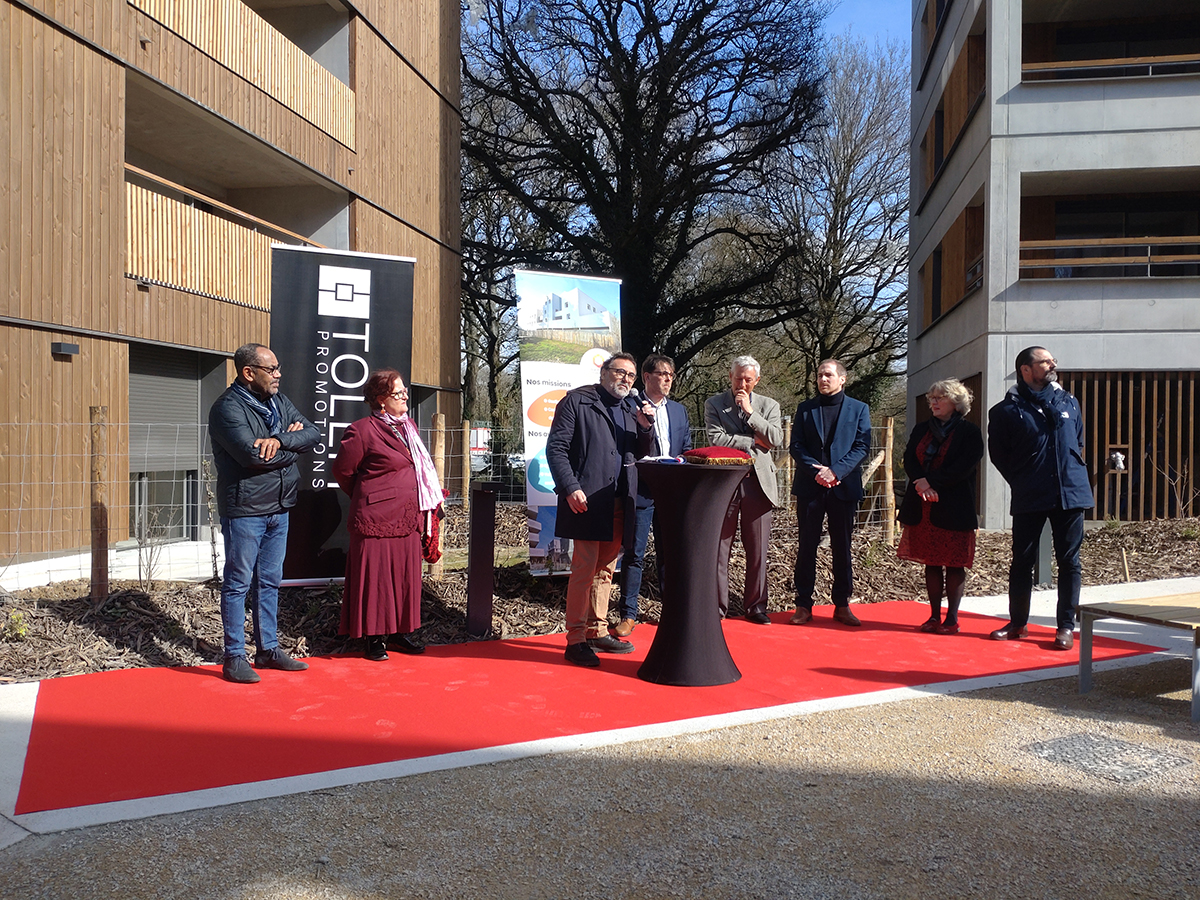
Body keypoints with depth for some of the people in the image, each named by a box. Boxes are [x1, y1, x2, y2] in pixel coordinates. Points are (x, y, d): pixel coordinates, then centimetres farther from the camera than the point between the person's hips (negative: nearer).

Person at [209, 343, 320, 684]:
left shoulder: (279, 401, 11)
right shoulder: (228, 408, -13)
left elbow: (313, 434, 1)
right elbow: (252, 455, -26)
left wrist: (280, 440, -19)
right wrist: (291, 443, -10)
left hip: (279, 508, 7)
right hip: (244, 510, -7)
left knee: (270, 582, 15)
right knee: (238, 583, 2)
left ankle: (268, 649, 25)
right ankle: (234, 657, 10)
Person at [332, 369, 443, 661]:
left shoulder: (408, 426, 13)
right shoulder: (362, 431, -10)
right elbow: (342, 470, -2)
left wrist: (425, 507, 17)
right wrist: (366, 497, 9)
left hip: (408, 518, 7)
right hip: (377, 519, -7)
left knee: (406, 576, 11)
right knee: (375, 576, 0)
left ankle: (402, 632, 22)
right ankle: (375, 638, 10)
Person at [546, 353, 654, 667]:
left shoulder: (630, 410, 20)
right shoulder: (576, 401, -1)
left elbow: (639, 455, 19)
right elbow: (556, 448, -7)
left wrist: (645, 428, 1)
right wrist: (570, 488, -17)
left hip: (619, 503, 7)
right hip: (587, 500, -7)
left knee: (606, 569, 13)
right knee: (585, 568, -8)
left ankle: (598, 632, 24)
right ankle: (576, 639, -1)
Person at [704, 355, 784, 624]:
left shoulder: (769, 406, 10)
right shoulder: (713, 404, 5)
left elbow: (776, 439, -4)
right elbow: (716, 439, -9)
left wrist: (750, 412, -9)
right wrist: (754, 441, -8)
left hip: (758, 482, 2)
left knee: (758, 550, 6)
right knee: (719, 548, 1)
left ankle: (755, 605, 18)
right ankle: (717, 605, 11)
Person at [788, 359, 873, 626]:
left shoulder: (859, 409, 7)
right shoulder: (805, 409, 10)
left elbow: (862, 446, -2)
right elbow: (796, 446, 4)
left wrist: (835, 471, -14)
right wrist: (816, 471, -12)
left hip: (844, 486, -1)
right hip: (810, 486, 1)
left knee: (842, 547, 5)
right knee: (807, 546, 2)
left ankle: (842, 605, 14)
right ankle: (804, 605, 7)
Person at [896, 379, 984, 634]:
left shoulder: (969, 432, -2)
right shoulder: (921, 429, 15)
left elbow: (964, 467, -12)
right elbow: (909, 459, 6)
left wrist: (932, 482, -16)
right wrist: (922, 484, -12)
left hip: (953, 508, -5)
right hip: (923, 508, 5)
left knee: (954, 563, -1)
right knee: (931, 561, 8)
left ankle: (952, 618, 5)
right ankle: (934, 615, 13)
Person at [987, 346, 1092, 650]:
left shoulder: (1069, 402, 10)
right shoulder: (1006, 411, -2)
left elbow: (1078, 441, 22)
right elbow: (999, 455, 4)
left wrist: (1074, 471, 13)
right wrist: (1022, 482, 3)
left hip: (1071, 492, 2)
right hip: (1028, 498, -2)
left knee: (1069, 561, 4)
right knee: (1022, 561, 5)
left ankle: (1066, 626, 13)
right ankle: (1018, 622, 18)